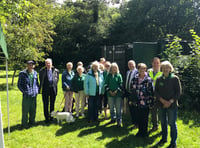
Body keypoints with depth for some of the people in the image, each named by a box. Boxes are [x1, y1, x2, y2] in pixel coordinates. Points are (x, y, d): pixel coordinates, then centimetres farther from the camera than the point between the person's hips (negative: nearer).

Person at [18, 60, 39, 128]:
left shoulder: (35, 73, 8)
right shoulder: (22, 73, -5)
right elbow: (19, 84, 0)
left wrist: (37, 90, 8)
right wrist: (24, 91, -7)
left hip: (34, 95, 4)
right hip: (26, 95, -4)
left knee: (33, 110, 12)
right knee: (25, 110, 1)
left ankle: (32, 121, 29)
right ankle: (24, 124, 14)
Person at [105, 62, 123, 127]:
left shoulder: (119, 75, 1)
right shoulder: (108, 76, 6)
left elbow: (121, 84, -2)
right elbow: (106, 84, 5)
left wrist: (116, 91, -12)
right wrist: (110, 91, -7)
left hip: (118, 94, -2)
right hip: (110, 94, 3)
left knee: (118, 108, -3)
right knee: (111, 107, 11)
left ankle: (119, 121, 4)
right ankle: (113, 118, 27)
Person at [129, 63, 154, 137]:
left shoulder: (148, 80, -6)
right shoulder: (134, 79, 5)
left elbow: (151, 92, -5)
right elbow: (132, 90, 11)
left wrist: (151, 102, -7)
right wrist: (131, 100, 10)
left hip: (145, 102, -3)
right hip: (137, 102, 4)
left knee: (144, 118, 7)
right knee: (138, 117, 11)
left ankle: (144, 132, 26)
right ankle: (140, 131, 30)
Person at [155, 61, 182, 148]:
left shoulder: (175, 78, -5)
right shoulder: (159, 79, 4)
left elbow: (178, 92, -6)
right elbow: (156, 91, 4)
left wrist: (170, 102, -14)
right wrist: (162, 100, -11)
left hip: (172, 105, -4)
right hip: (161, 104, 4)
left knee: (172, 123, 1)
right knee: (163, 122, 15)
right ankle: (164, 138, 33)